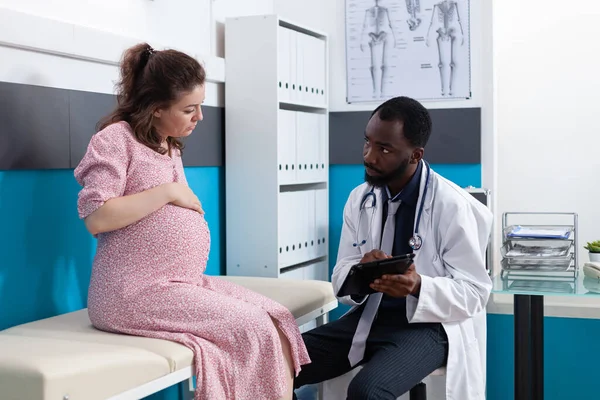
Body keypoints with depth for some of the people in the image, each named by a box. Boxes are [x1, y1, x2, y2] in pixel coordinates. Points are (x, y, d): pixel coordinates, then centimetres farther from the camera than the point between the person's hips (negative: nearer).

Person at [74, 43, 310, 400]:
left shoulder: (170, 148, 20)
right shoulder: (116, 138, -5)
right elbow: (96, 218, -17)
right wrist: (169, 191, -14)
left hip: (186, 282, 8)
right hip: (136, 291, -8)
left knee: (278, 318, -10)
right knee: (252, 328, -21)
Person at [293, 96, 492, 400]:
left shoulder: (452, 206, -14)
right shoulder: (359, 199, 3)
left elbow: (474, 292, -12)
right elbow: (341, 280, 4)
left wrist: (419, 286, -30)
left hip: (428, 324, -5)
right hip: (368, 316, 5)